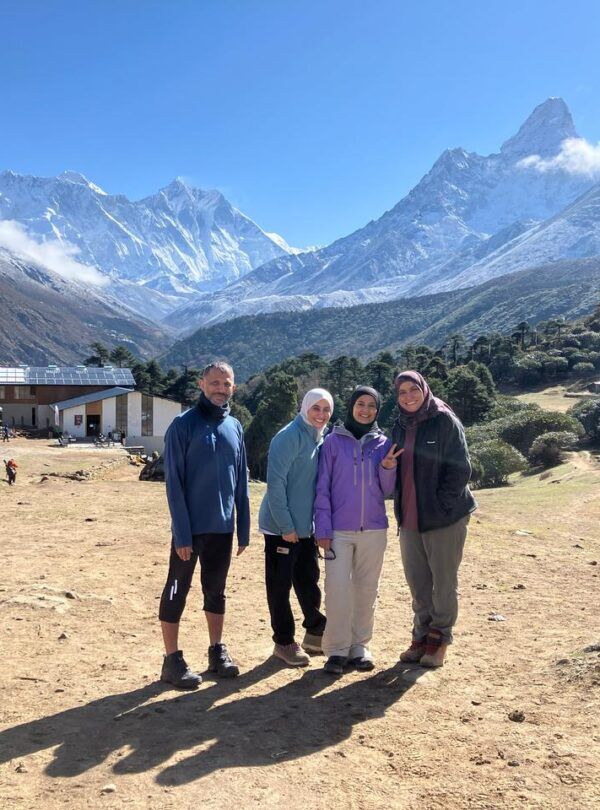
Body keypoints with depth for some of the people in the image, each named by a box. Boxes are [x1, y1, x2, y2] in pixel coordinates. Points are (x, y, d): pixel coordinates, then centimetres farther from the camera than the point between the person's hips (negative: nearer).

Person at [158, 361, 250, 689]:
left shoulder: (234, 427, 7)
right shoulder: (183, 425, -9)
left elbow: (241, 481, 10)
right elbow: (174, 483, -12)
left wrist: (244, 528, 8)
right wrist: (182, 533, -16)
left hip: (223, 527, 5)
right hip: (191, 529, -5)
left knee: (216, 591, 16)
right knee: (177, 592, 5)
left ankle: (217, 652, 28)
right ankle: (172, 660, 15)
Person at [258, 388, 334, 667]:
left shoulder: (320, 439, 9)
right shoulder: (289, 437, -16)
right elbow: (275, 482, -19)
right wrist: (286, 525, -18)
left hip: (306, 526, 7)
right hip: (281, 526, -7)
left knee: (308, 581, 17)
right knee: (280, 585, 5)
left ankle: (315, 633, 31)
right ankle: (284, 642, 17)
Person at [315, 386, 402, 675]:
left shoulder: (383, 443, 6)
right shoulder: (333, 442, -1)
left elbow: (387, 491, 7)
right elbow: (322, 489, -1)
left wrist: (387, 468, -13)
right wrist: (323, 529, -6)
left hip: (373, 529, 2)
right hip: (339, 530, -2)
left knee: (367, 589, 8)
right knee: (337, 588, -4)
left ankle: (360, 645, 21)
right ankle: (337, 649, 8)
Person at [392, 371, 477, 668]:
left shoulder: (444, 421, -10)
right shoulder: (400, 426, 8)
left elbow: (461, 469, -12)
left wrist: (442, 504, -14)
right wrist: (400, 503, 3)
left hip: (444, 518, -5)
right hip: (409, 518, 6)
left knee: (444, 581, 6)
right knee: (417, 580, 14)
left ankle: (439, 638, 21)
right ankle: (421, 635, 28)